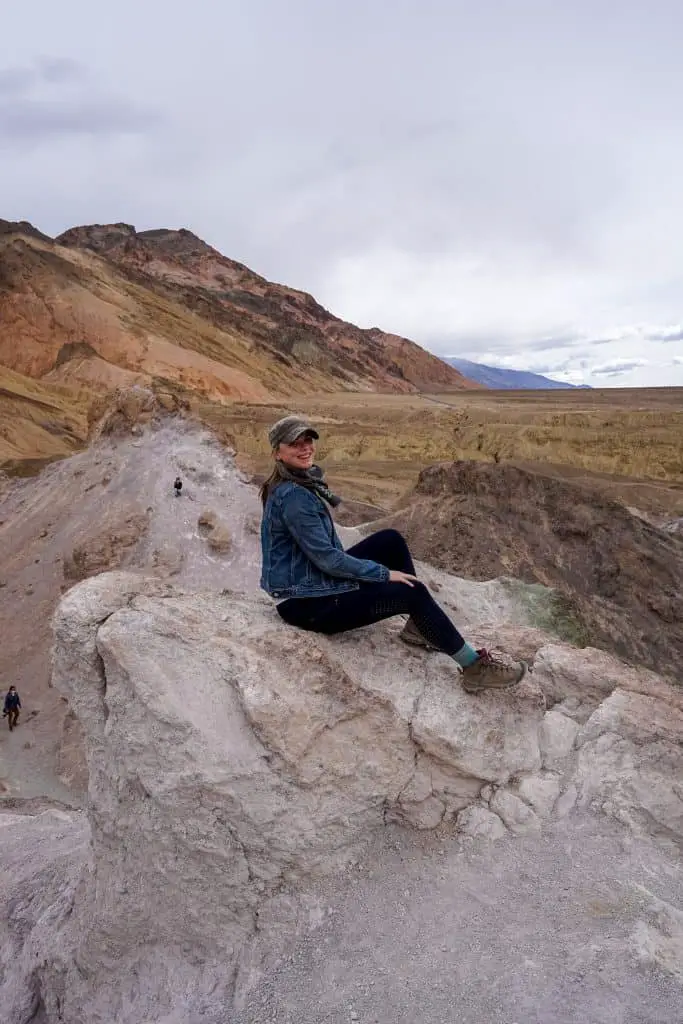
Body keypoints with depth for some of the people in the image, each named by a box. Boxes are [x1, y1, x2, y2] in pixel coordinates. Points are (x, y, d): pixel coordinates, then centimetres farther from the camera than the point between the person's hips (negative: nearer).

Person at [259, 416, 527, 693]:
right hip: (306, 604, -10)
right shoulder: (292, 496, -23)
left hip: (318, 580, 10)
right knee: (412, 592, -14)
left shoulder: (305, 481, 7)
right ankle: (475, 668, -2)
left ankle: (418, 626, 11)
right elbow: (326, 557, -24)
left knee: (391, 540, 7)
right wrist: (384, 573, -16)